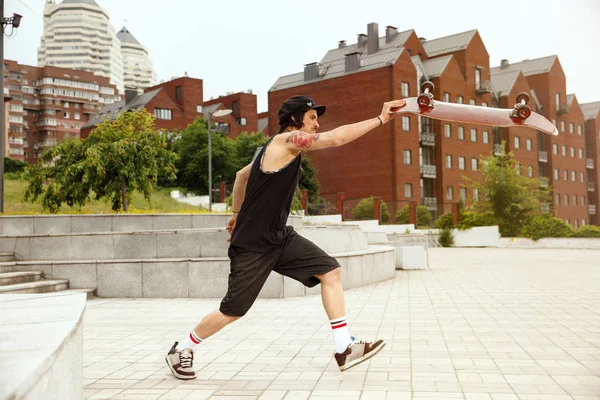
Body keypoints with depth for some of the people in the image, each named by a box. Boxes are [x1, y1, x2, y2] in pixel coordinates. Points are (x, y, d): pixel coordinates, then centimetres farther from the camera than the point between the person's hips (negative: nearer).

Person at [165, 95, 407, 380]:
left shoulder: (278, 149, 11)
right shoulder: (286, 140, -16)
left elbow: (241, 175, 24)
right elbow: (336, 138, -25)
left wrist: (238, 213, 30)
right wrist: (380, 119, -20)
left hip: (280, 237, 9)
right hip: (252, 245, -9)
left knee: (330, 271, -3)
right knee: (233, 311, 0)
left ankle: (344, 349, -1)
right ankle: (180, 350, 23)